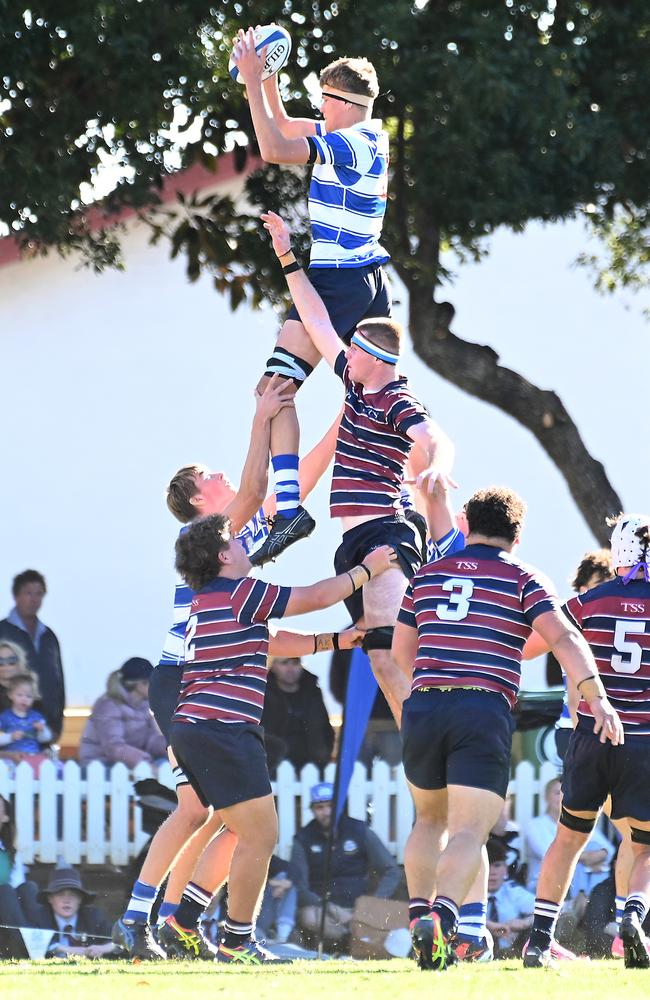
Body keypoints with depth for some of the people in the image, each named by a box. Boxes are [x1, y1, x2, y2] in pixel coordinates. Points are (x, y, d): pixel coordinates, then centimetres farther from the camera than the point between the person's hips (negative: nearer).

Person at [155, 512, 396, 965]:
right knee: (260, 834, -5)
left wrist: (336, 640, 29)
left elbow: (273, 642, 29)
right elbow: (315, 597, -2)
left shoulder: (209, 603, 22)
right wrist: (366, 570, 12)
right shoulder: (239, 593, -8)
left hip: (193, 729, 10)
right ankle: (238, 941, -3)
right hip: (222, 729, -10)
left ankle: (183, 924, 16)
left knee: (242, 832, 20)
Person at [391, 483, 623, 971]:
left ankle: (418, 914, 12)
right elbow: (563, 637, -9)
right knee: (469, 831, -8)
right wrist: (597, 697, -16)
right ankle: (442, 915, -32)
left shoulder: (427, 575, 17)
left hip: (423, 706, 3)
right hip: (485, 711, -3)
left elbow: (402, 651, 24)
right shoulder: (523, 580, 6)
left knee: (431, 818, 24)